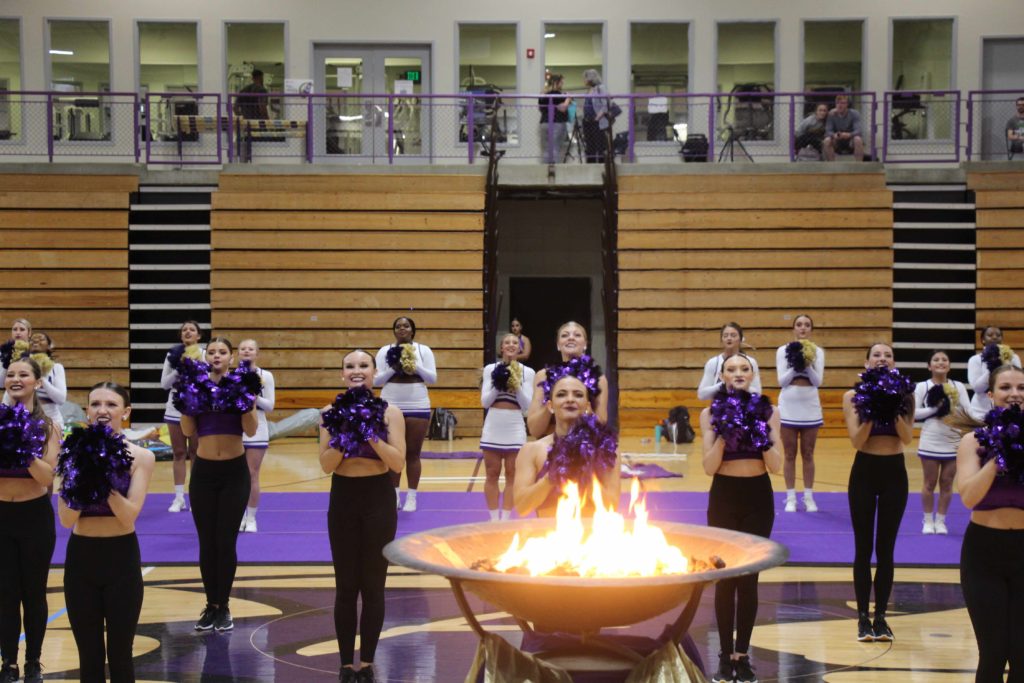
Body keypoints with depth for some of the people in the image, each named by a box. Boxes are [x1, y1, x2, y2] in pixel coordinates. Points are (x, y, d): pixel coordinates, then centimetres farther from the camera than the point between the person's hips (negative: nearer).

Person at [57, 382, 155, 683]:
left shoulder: (140, 457, -6)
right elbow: (67, 519, -11)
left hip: (122, 558, -1)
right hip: (81, 557, 2)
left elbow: (129, 516, -16)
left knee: (119, 653, 7)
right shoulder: (74, 454, -3)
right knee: (89, 655, 10)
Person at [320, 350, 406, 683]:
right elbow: (326, 464, -4)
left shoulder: (390, 412, -3)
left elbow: (399, 463, -11)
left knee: (373, 585, 4)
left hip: (379, 500, -1)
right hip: (343, 500, 1)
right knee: (346, 586, 5)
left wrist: (371, 436, -22)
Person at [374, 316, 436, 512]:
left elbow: (432, 378, -1)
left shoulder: (424, 350, 3)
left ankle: (412, 497, 7)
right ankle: (394, 495, 12)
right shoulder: (384, 351, 4)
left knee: (413, 453, 2)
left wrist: (416, 367, -17)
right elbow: (376, 380, -1)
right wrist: (393, 369, -16)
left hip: (418, 407, -1)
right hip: (390, 407, 1)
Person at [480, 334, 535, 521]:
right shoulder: (490, 369, 2)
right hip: (493, 426, 0)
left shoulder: (527, 372, 0)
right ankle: (494, 518, 11)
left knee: (512, 475, 4)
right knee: (492, 475, 4)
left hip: (515, 428, 0)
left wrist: (516, 386, -17)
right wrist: (498, 385, -15)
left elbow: (527, 405, -4)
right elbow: (485, 402, -2)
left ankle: (505, 518, 10)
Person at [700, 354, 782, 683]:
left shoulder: (768, 411, 0)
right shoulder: (711, 413, -2)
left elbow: (776, 466, -6)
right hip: (724, 497, -1)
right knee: (725, 578, 1)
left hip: (758, 498, 1)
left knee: (749, 578, 3)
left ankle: (743, 655, 11)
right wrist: (724, 433, -21)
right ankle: (725, 656, 8)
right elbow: (709, 467, -10)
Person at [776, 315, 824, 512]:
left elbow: (818, 381, -6)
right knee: (790, 455, 3)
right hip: (788, 408, -1)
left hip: (810, 408, 1)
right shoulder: (783, 350, -1)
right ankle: (791, 498, 8)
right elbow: (782, 381, -6)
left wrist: (807, 365, -21)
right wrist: (796, 366, -20)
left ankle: (809, 497, 12)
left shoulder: (818, 351, 1)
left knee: (808, 454, 6)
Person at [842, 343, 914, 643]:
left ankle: (881, 616, 14)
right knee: (863, 547, 3)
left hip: (894, 474, 1)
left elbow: (907, 437, -11)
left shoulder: (904, 396, 0)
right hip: (864, 472, -1)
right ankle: (863, 617, 11)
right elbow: (856, 440, -13)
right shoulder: (854, 396, -4)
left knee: (886, 548, 6)